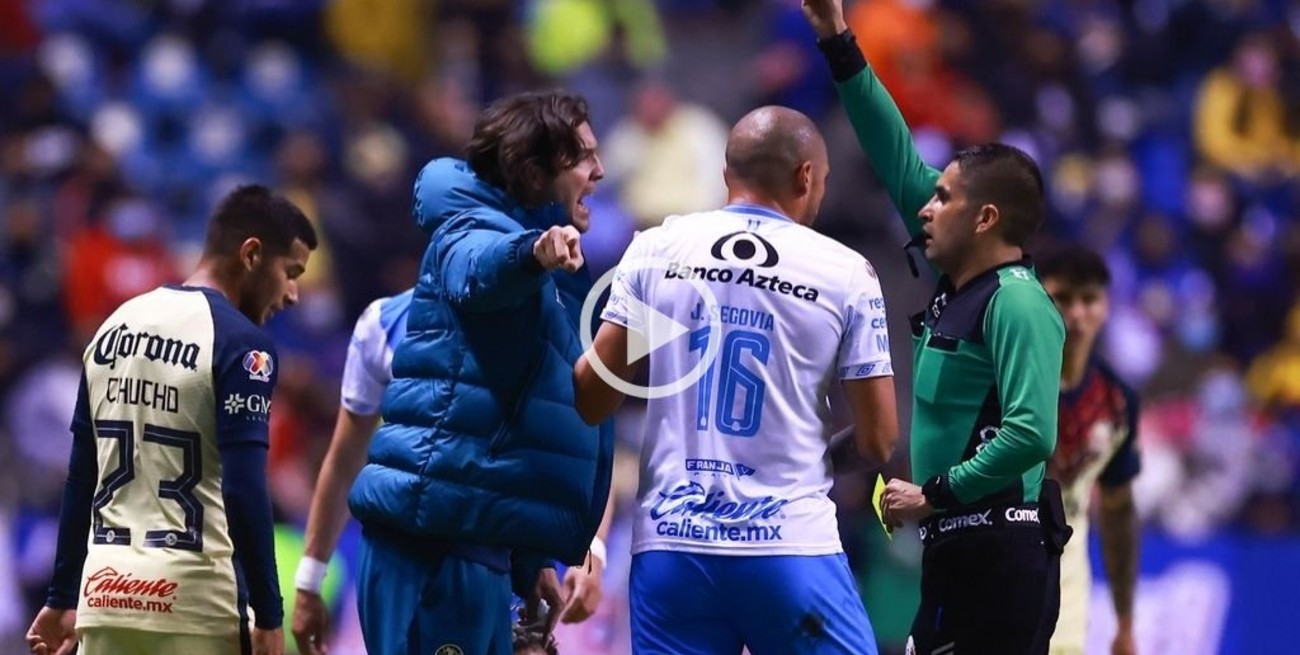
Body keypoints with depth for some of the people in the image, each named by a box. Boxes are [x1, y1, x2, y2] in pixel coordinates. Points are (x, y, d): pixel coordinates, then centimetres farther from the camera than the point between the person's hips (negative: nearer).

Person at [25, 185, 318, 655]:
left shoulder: (115, 327, 13)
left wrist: (63, 600, 20)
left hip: (106, 589, 6)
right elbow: (243, 492, -15)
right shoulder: (240, 342, -9)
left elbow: (81, 479, 15)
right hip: (191, 598, -6)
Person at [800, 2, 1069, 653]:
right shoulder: (958, 286, 13)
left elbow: (1030, 434, -24)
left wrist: (933, 495, -15)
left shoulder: (1016, 303, -13)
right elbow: (900, 163, 18)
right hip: (955, 548, 9)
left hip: (1000, 553, -9)